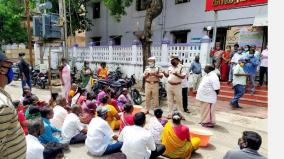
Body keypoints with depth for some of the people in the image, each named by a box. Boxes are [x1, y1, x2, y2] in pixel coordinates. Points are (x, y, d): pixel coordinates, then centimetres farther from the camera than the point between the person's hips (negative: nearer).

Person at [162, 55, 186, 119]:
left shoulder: (181, 67, -6)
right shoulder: (170, 67, 10)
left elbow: (183, 77, -12)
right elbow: (167, 75, 16)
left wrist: (177, 74, -26)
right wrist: (164, 72, -4)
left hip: (177, 86, -5)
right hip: (169, 85, 5)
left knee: (179, 100, 3)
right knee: (170, 100, 10)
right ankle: (170, 113, 19)